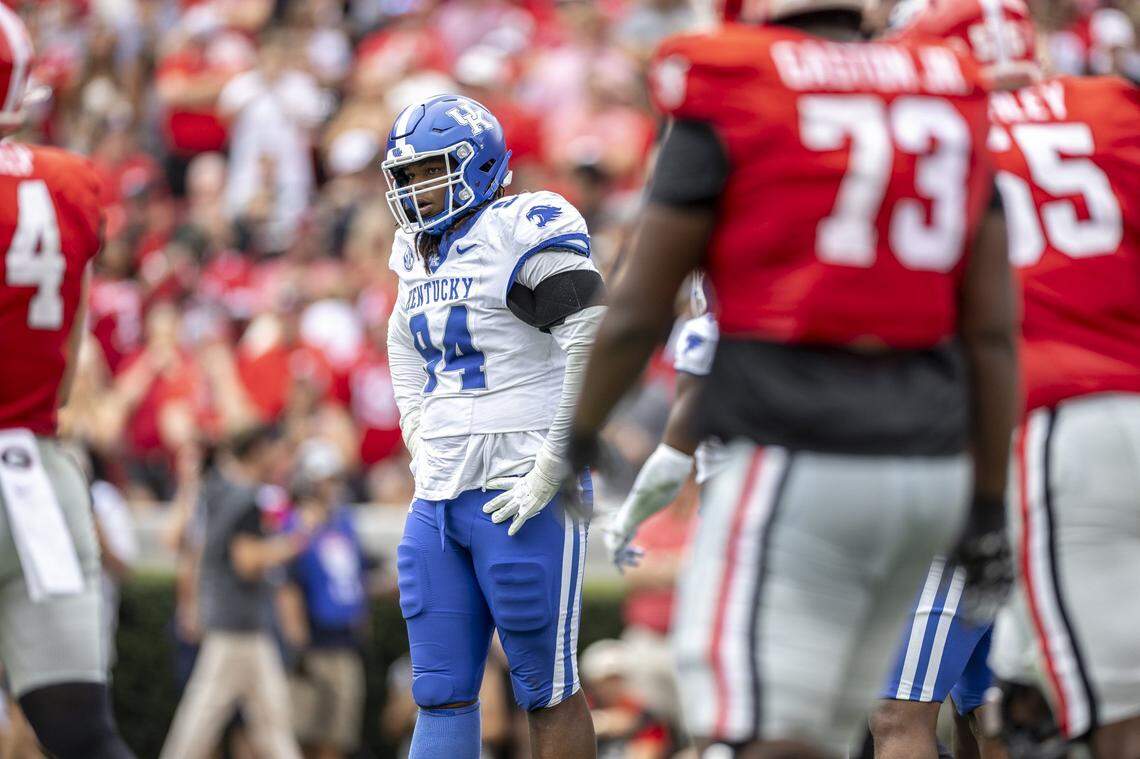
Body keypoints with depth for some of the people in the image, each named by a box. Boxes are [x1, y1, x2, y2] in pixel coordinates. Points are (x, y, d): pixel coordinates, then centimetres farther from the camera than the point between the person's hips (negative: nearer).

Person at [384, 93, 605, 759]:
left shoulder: (521, 235, -11)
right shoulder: (423, 254, 14)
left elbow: (600, 345, -19)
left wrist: (554, 468, -19)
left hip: (520, 497, -8)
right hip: (438, 498, 8)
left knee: (548, 691, -2)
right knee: (441, 692, 5)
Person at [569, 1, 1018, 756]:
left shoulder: (727, 107, -1)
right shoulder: (953, 107, 12)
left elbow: (639, 312, 0)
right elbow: (992, 333, 10)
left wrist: (576, 438, 16)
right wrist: (988, 507, 14)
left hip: (797, 460, -6)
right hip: (928, 465, 6)